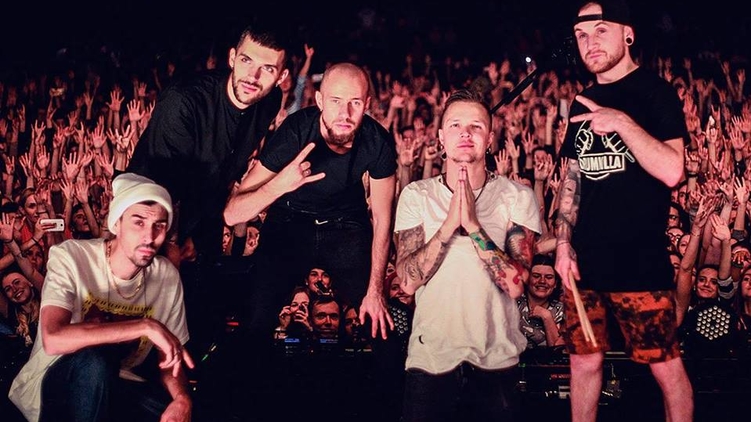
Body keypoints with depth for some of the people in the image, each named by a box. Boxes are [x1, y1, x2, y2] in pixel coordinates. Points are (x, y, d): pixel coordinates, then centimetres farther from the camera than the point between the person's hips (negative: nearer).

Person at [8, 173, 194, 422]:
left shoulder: (167, 276, -6)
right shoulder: (71, 257, -19)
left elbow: (169, 354, 0)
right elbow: (53, 339, -34)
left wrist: (182, 399, -22)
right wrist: (145, 326, -36)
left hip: (117, 385, 4)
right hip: (55, 383, -3)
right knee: (95, 357, -35)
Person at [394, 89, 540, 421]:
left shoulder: (518, 197, -3)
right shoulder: (416, 195, 0)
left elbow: (516, 284, -13)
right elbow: (409, 280, -10)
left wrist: (474, 226, -23)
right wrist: (449, 223, -21)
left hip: (496, 359, 0)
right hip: (430, 357, 0)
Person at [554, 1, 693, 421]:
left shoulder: (655, 92, -5)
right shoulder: (584, 103, 13)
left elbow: (672, 171, -17)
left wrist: (622, 123, -24)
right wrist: (563, 242, 7)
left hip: (640, 260, -6)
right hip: (585, 258, 6)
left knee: (666, 365, 0)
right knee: (584, 361, 12)